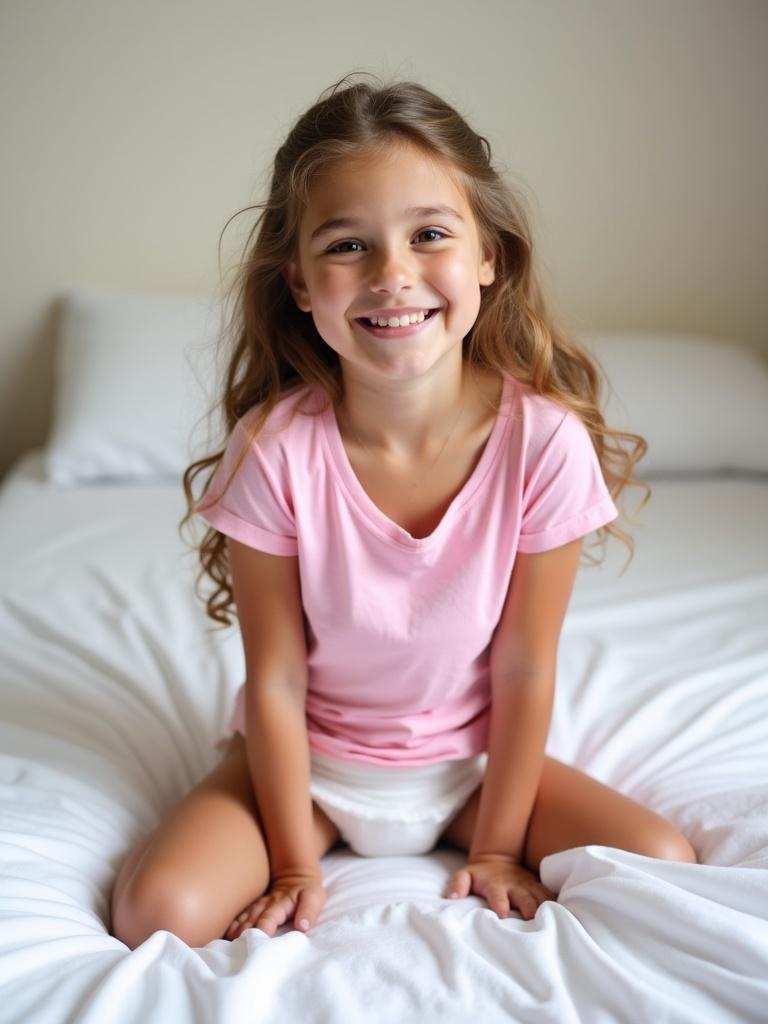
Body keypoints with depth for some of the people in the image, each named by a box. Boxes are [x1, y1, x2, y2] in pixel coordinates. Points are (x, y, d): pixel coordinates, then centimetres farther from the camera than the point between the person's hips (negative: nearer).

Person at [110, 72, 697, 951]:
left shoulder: (545, 441, -22)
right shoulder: (275, 450, -24)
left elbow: (524, 670, -12)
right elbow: (276, 680, -15)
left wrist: (496, 846, -6)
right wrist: (295, 864, -9)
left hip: (472, 756, 1)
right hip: (309, 756, -1)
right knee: (158, 911, -20)